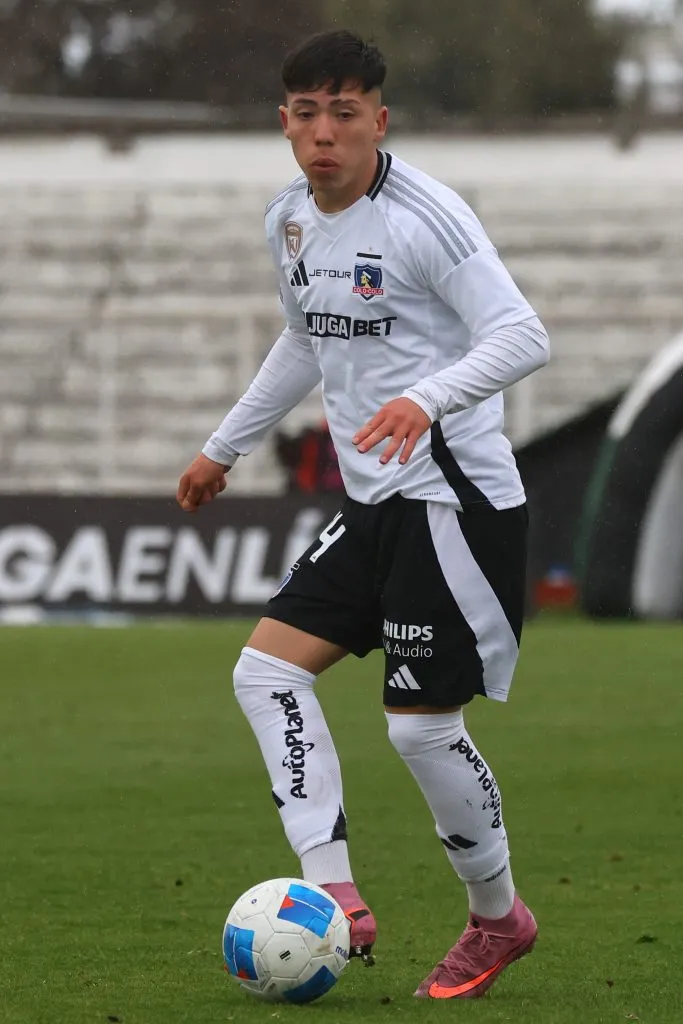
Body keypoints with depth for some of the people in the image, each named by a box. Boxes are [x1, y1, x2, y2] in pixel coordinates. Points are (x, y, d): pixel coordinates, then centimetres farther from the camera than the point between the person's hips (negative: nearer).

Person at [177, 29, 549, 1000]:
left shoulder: (425, 217, -17)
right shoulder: (290, 220, 8)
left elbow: (523, 336, -23)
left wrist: (427, 397, -39)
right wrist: (224, 447, 32)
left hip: (454, 500, -9)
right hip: (371, 505, 9)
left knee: (422, 726, -5)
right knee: (267, 672, 0)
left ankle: (498, 918, 17)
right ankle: (335, 902, -4)